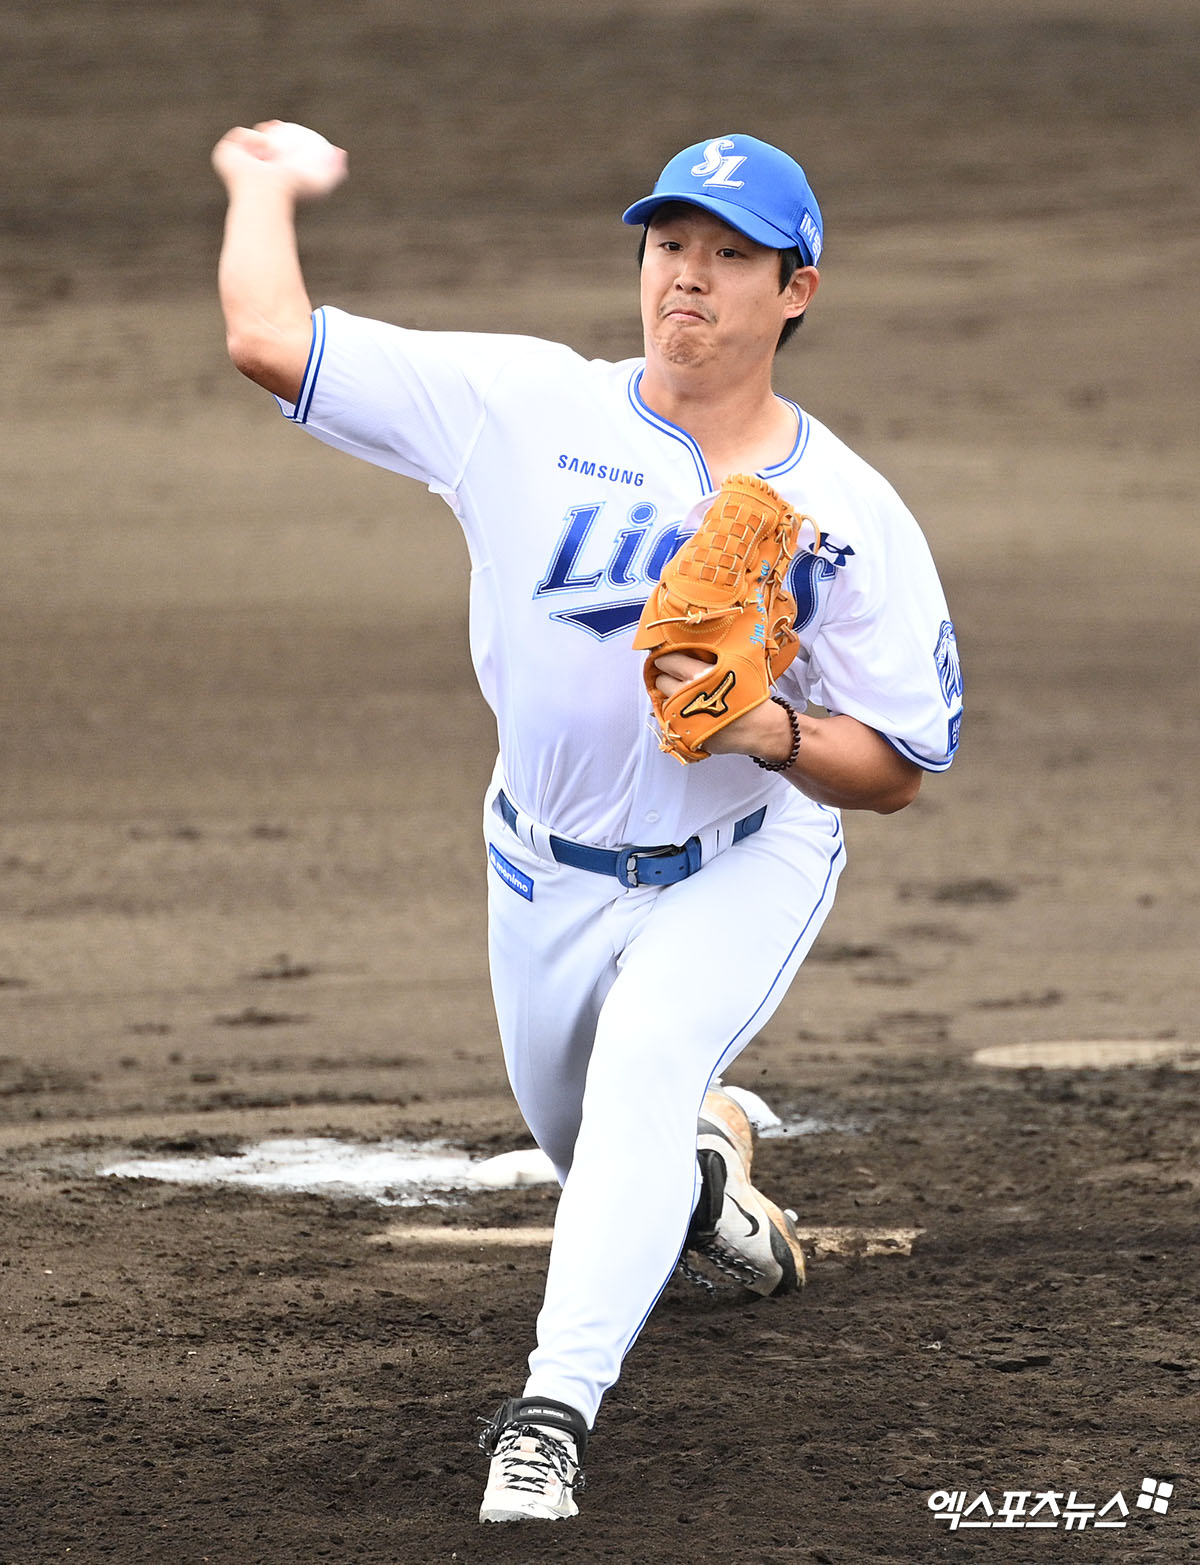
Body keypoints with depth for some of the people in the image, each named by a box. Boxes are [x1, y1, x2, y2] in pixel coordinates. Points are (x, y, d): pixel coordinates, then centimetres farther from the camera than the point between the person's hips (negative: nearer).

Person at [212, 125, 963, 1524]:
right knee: (577, 1138, 19)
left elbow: (898, 772, -12)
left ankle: (554, 1410, -32)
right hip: (547, 869, 3)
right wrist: (263, 186, 0)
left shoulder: (851, 516, -15)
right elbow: (268, 338, -15)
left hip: (742, 870, -3)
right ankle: (705, 1166, 56)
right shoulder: (527, 407, -13)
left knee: (647, 1059, -30)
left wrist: (770, 729, -31)